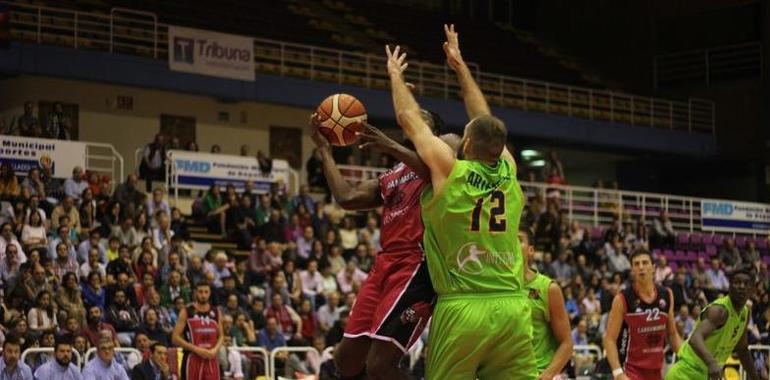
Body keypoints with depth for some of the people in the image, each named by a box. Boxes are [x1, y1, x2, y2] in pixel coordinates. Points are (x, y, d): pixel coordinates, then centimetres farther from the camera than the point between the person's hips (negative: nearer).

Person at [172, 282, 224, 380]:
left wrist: (215, 350, -6)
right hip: (192, 359, -4)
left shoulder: (215, 313, 9)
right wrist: (196, 349, -17)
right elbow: (175, 338, -8)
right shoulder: (186, 312, -4)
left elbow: (221, 336, 15)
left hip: (211, 359, 4)